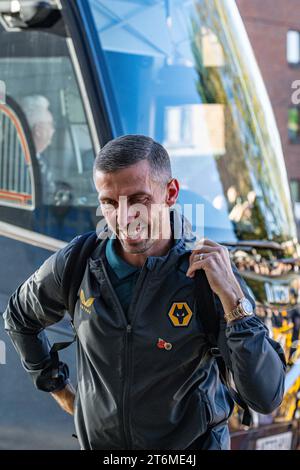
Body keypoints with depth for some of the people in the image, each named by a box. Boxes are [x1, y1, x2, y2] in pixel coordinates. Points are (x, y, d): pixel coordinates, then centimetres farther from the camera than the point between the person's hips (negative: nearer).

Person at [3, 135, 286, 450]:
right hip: (99, 441, 2)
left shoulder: (213, 274, -23)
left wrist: (232, 298, -36)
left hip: (192, 443, -2)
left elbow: (267, 398, -30)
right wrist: (56, 386, 7)